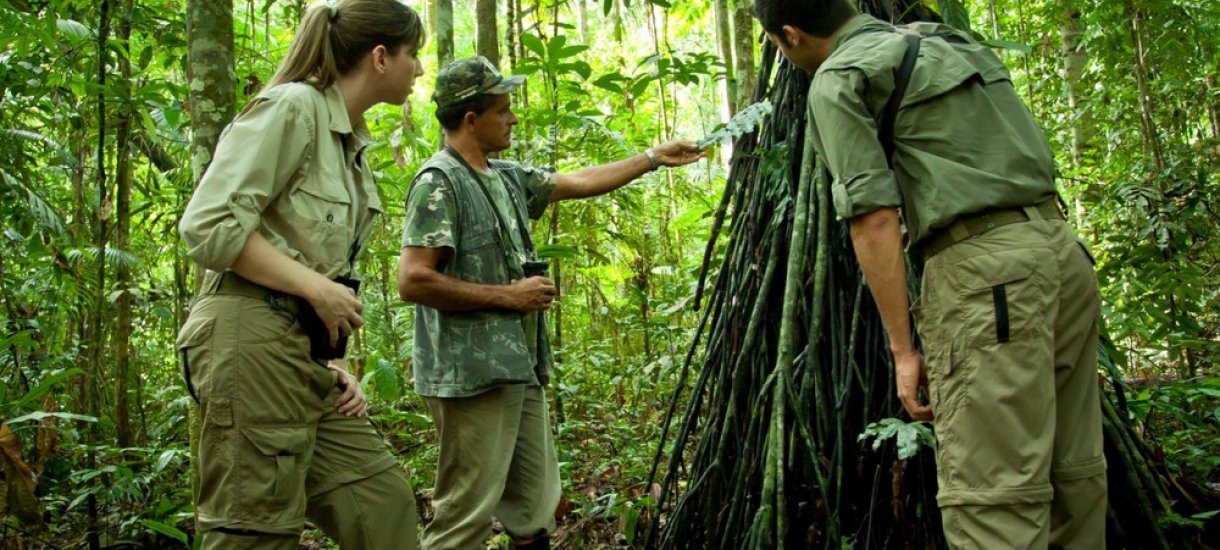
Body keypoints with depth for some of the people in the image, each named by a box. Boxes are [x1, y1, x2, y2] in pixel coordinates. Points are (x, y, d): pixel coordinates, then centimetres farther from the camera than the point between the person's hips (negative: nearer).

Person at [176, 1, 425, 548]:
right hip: (252, 338, -9)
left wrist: (333, 364, 12)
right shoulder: (291, 108, -8)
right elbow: (208, 227, -16)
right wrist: (318, 288, -15)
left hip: (303, 349, 9)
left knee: (381, 505, 8)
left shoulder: (351, 142, 18)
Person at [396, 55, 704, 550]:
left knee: (535, 507, 13)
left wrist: (655, 157, 27)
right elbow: (413, 281, -18)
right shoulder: (438, 182, -11)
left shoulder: (507, 177, 14)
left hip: (520, 370, 9)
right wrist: (507, 295, -14)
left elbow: (579, 183, 25)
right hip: (472, 375, -9)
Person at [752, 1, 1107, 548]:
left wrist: (902, 348, -9)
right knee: (1073, 475, 14)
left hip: (986, 268, -9)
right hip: (1064, 249, 9)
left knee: (993, 501, -7)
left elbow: (875, 219, -10)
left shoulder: (837, 79, -2)